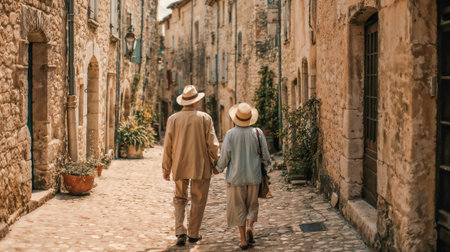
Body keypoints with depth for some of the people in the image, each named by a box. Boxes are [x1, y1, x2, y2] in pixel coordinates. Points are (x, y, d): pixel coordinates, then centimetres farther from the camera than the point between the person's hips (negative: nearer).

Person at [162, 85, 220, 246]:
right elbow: (212, 144, -6)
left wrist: (166, 169, 7)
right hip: (201, 166, -1)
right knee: (198, 200, 11)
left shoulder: (173, 119, -2)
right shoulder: (205, 118, -6)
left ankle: (180, 232, 0)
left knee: (180, 199, 15)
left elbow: (167, 146, -1)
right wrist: (215, 163, 7)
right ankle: (193, 234, 19)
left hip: (179, 167, 2)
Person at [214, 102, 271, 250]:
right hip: (254, 177, 1)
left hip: (236, 177, -1)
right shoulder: (257, 133, -5)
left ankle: (243, 240, 7)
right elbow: (266, 157, -1)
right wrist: (266, 162, 21)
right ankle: (249, 227, -5)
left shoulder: (230, 134, -10)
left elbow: (224, 157, -7)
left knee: (238, 207, 8)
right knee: (252, 205, 19)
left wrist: (219, 168, 12)